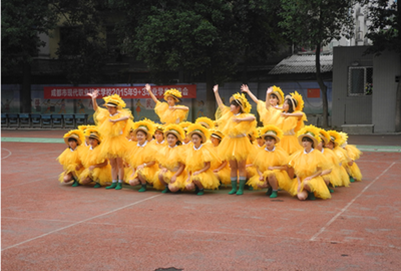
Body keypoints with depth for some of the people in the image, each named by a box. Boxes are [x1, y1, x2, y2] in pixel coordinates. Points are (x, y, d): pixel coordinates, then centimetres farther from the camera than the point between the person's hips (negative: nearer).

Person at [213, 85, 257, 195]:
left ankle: (241, 188, 4)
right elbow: (220, 105, 16)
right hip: (230, 143, 6)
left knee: (241, 167, 0)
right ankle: (234, 188, 13)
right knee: (233, 167, 8)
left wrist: (240, 119, -37)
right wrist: (216, 93, 16)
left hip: (240, 142, -6)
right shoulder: (228, 113, 9)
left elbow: (253, 118, -30)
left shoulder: (244, 116, -10)